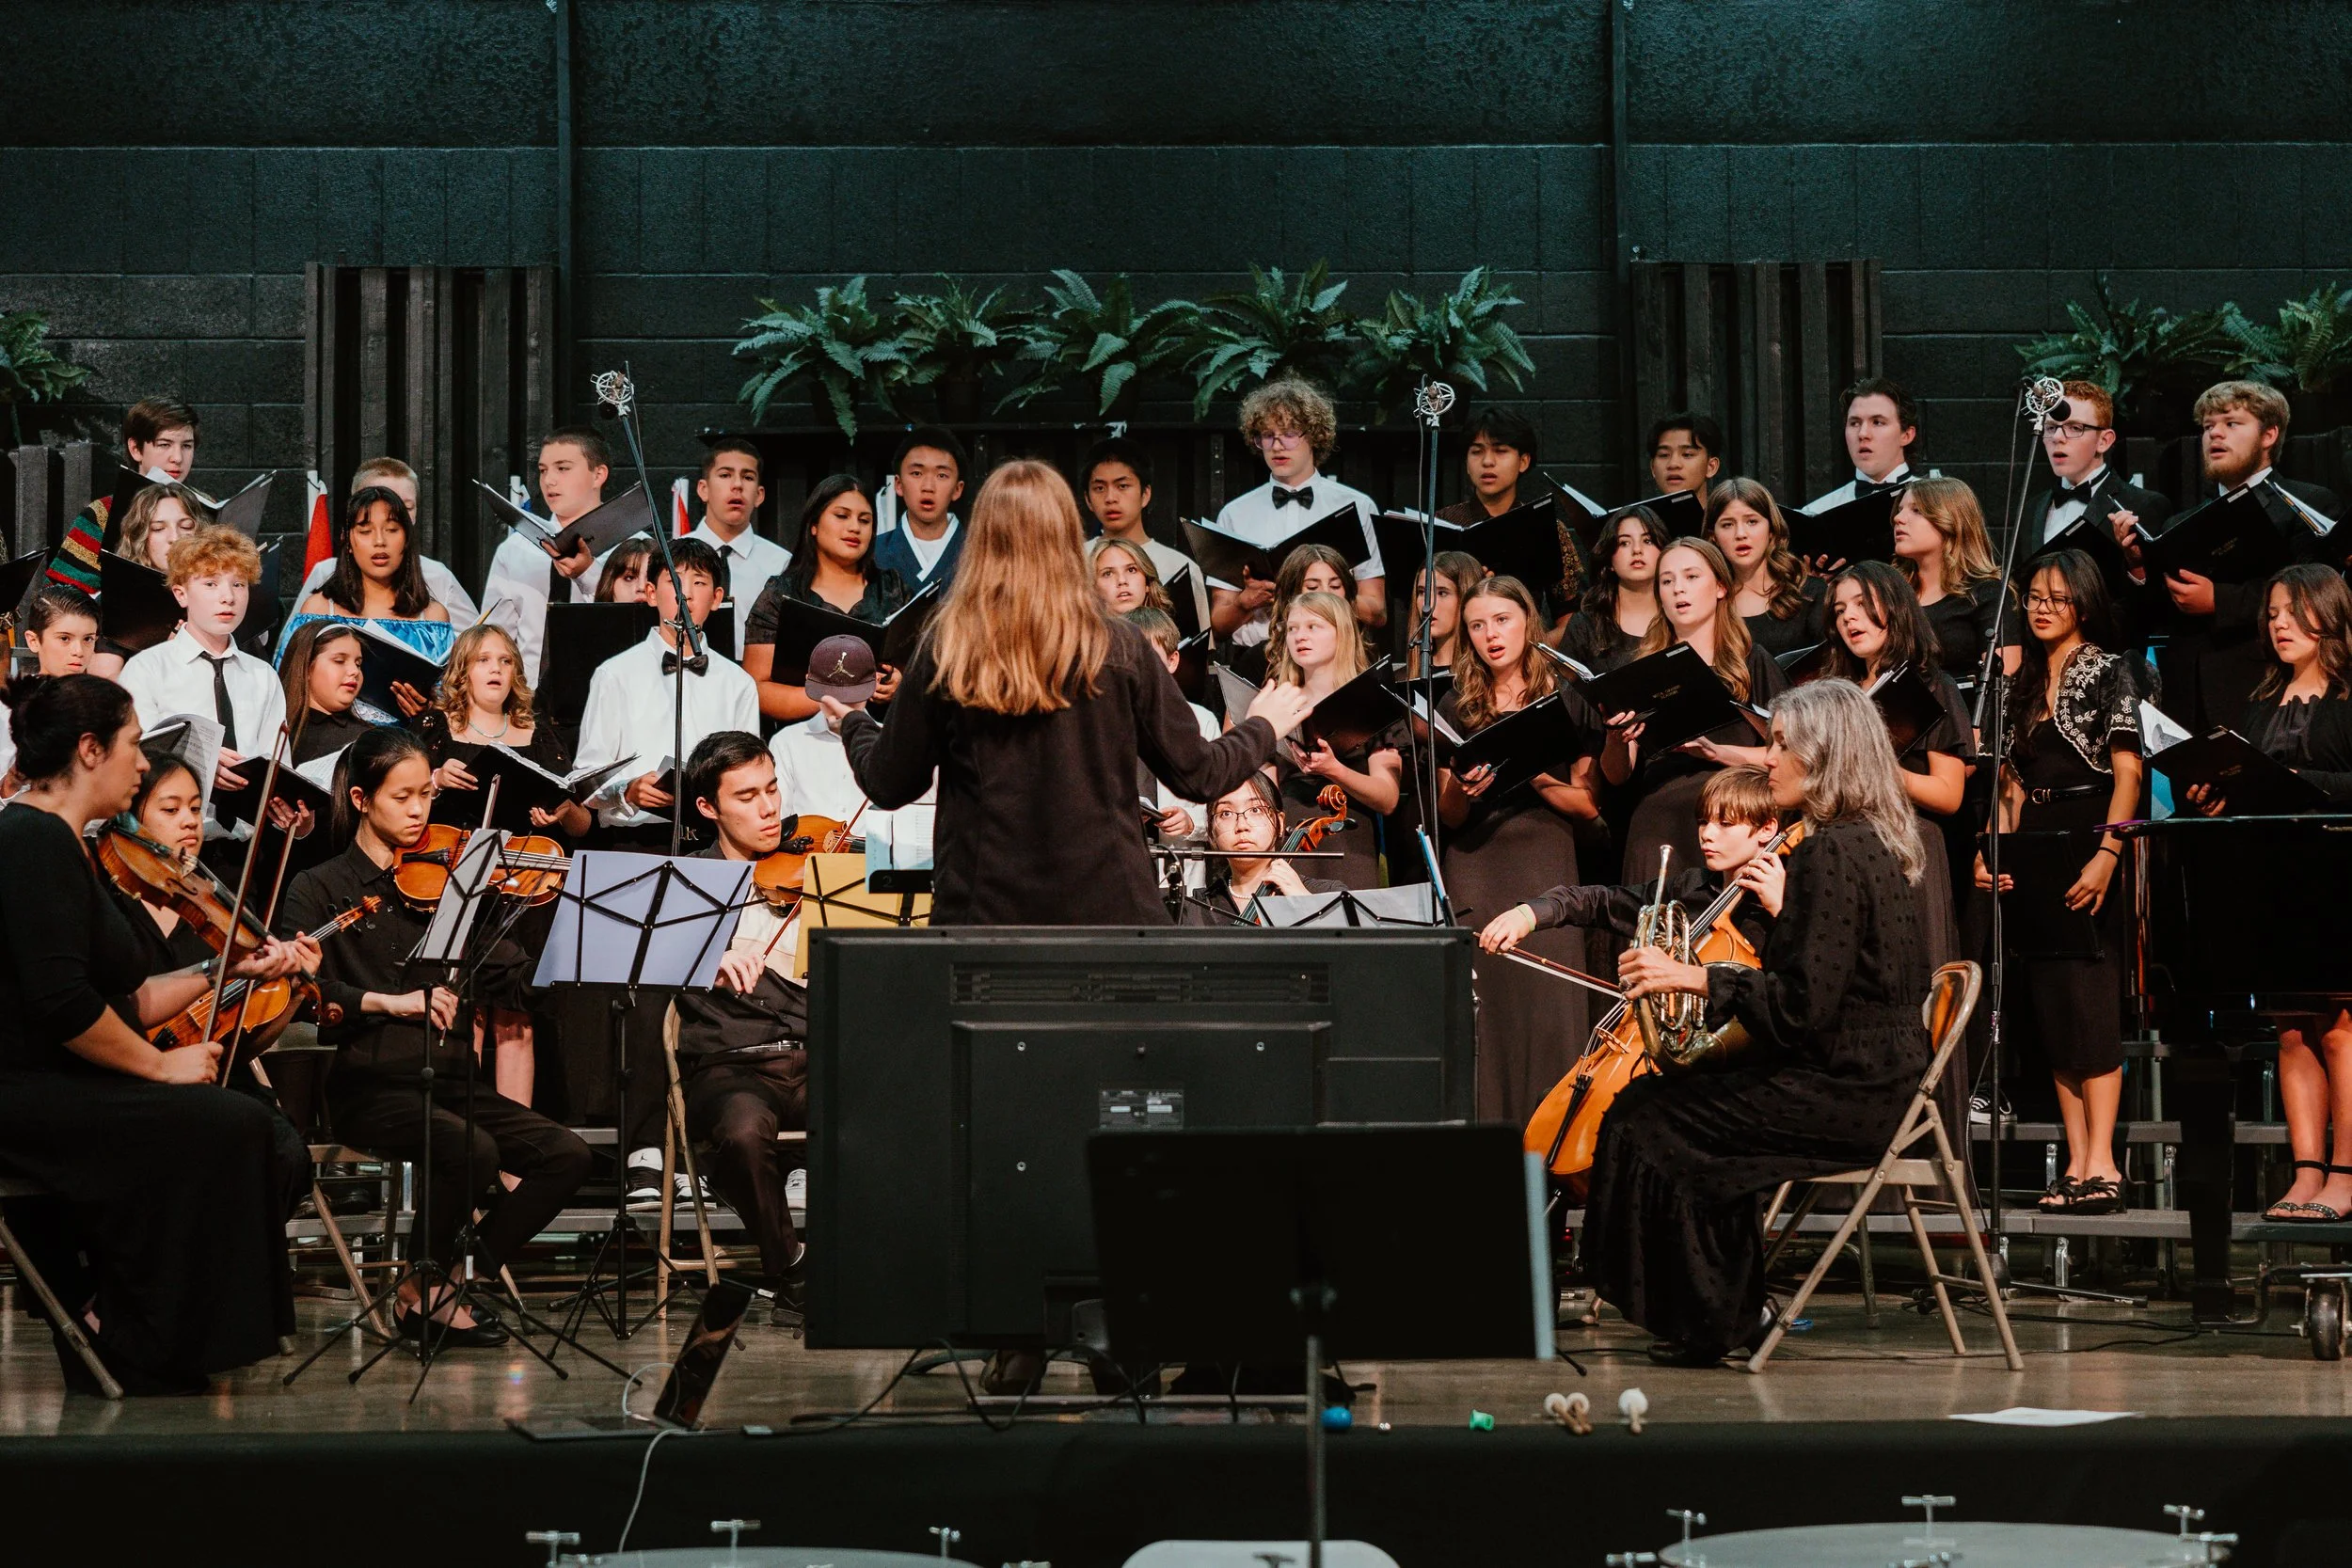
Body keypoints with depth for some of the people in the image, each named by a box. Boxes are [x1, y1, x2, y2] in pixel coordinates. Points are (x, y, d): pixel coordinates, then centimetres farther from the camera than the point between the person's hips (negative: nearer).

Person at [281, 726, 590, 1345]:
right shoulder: (320, 890, 3)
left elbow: (509, 974, 2)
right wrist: (387, 1001, -20)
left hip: (448, 1079, 5)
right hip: (369, 1085, -5)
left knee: (566, 1154, -15)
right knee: (471, 1150, -32)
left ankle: (460, 1282, -3)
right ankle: (419, 1289, -8)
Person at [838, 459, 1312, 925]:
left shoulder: (944, 652, -5)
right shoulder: (1120, 649, -4)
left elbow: (888, 786, 4)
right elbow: (1197, 776, 3)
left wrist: (854, 722, 25)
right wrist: (1262, 727, 23)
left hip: (981, 910, 0)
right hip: (1109, 906, 0)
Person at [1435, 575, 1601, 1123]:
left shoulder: (1566, 703, 5)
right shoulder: (1456, 707, 10)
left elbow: (1589, 805, 3)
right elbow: (1448, 817, 10)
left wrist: (1535, 776, -12)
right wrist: (1461, 788, -11)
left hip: (1545, 870, -1)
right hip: (1475, 869, 1)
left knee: (1547, 1006, -9)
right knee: (1478, 1008, -5)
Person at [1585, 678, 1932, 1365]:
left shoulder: (1832, 854, -19)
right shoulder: (1876, 845, 11)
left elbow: (1803, 1006, -23)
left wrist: (1692, 978, -19)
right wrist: (1784, 905, 23)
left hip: (1840, 1090, -10)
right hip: (1875, 1077, 10)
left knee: (1642, 1123, -4)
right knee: (1660, 1103, 17)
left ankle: (1708, 1321, 8)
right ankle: (1731, 1311, 18)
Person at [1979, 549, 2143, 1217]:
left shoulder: (2108, 672, -3)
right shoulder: (2023, 683, 16)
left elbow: (2127, 773, -10)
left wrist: (2106, 856, -20)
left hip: (2088, 843, -7)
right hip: (2034, 852, 7)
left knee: (2086, 997, -12)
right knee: (2048, 1007, 3)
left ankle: (2101, 1163, -13)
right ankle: (2077, 1163, 5)